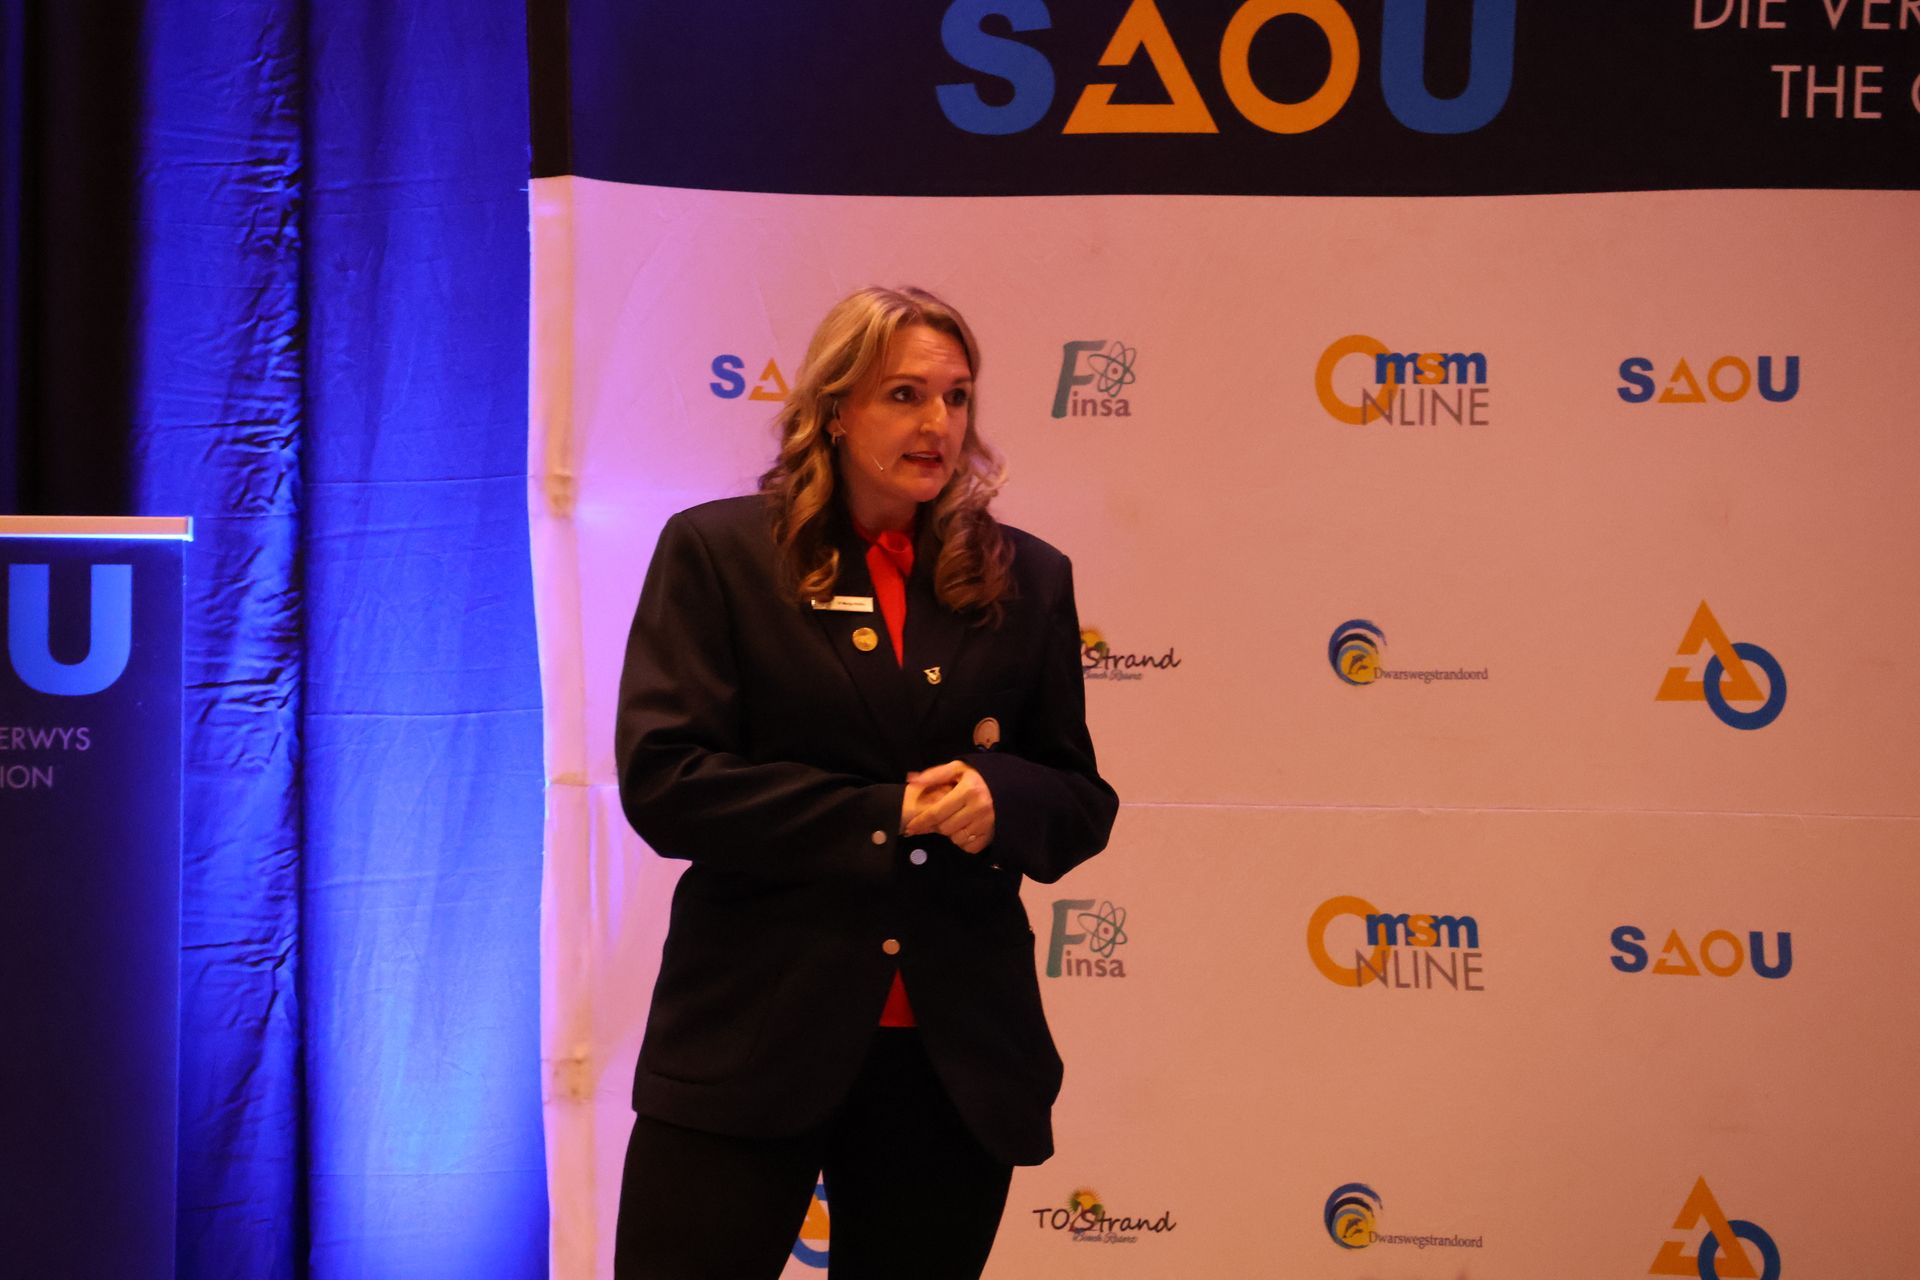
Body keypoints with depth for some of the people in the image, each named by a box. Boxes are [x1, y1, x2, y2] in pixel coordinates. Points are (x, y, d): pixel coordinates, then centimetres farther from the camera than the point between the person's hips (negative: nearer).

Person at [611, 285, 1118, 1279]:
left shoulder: (1027, 580, 10)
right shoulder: (717, 552, 1)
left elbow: (1082, 804, 12)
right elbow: (663, 779, -9)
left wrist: (998, 795, -12)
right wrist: (885, 818, -13)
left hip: (955, 1057, 3)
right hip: (750, 1042, -3)